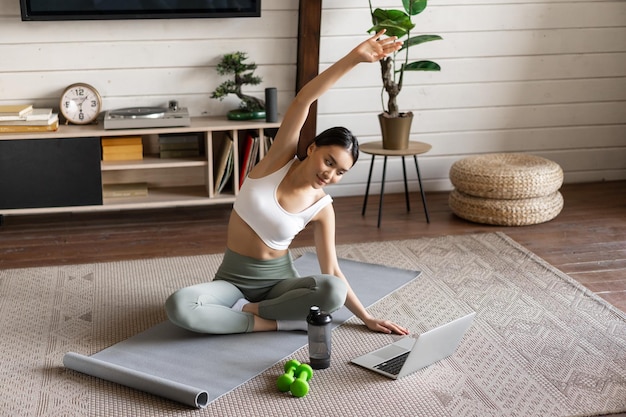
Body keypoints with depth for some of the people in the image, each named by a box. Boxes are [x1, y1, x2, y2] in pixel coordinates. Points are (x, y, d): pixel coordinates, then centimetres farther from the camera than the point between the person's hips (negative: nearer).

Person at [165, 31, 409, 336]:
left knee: (332, 292, -33)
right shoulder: (280, 158, -10)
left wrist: (366, 318, -5)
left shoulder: (322, 207, -7)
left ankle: (247, 311, -15)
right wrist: (354, 57, -31)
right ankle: (275, 321, -21)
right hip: (233, 279, -1)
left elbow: (332, 273, -1)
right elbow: (304, 100, -23)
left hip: (279, 280, 1)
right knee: (178, 306, -32)